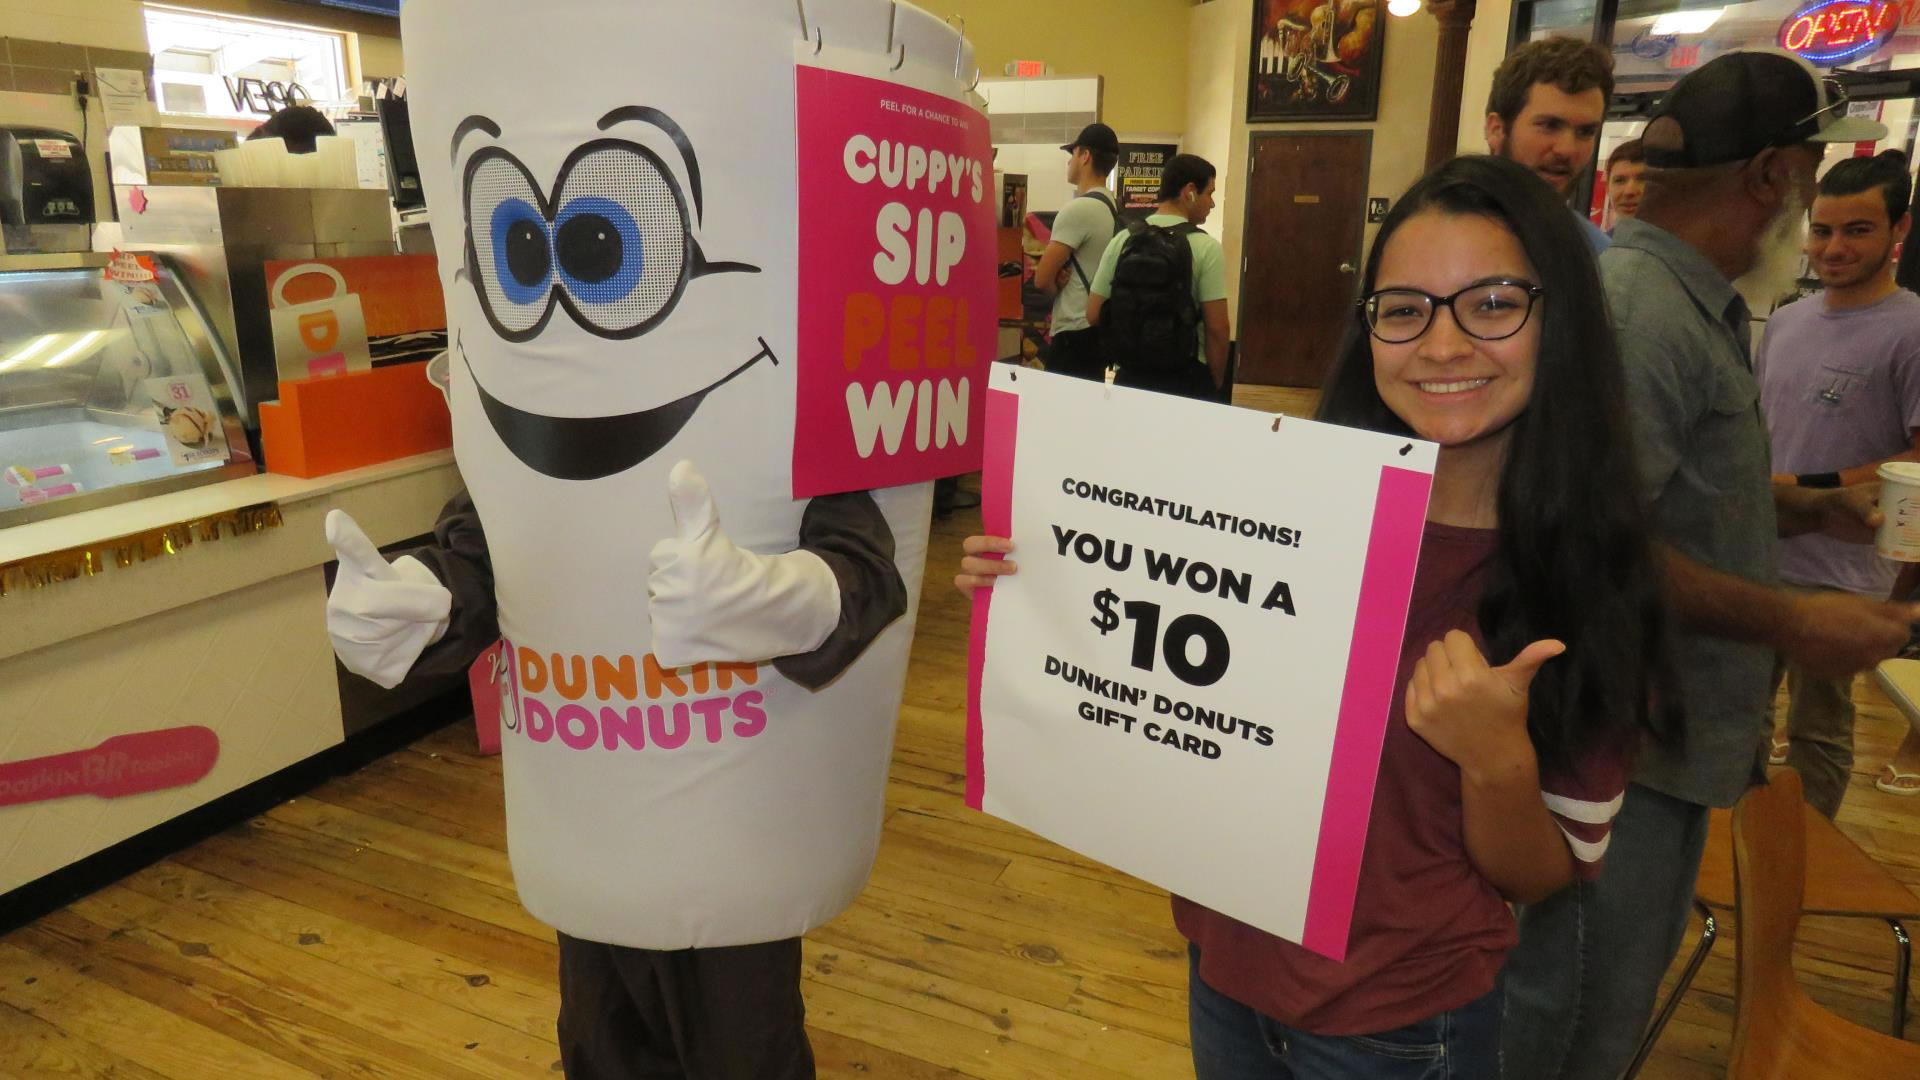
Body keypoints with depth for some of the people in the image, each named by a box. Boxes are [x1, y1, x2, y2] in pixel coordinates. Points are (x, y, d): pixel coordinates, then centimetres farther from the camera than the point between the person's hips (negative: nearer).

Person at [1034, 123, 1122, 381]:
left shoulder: (1078, 208, -15)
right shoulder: (1112, 208, 13)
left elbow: (1042, 279, -13)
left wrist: (1059, 282, 8)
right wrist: (1064, 276, -2)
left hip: (1075, 333, -9)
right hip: (1100, 328, 10)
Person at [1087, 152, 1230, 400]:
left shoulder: (1122, 241, 2)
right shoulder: (1206, 248, -10)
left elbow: (1094, 314, 2)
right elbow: (1217, 329, -12)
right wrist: (1216, 385, 1)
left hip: (1130, 377, 4)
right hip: (1186, 380, -4)